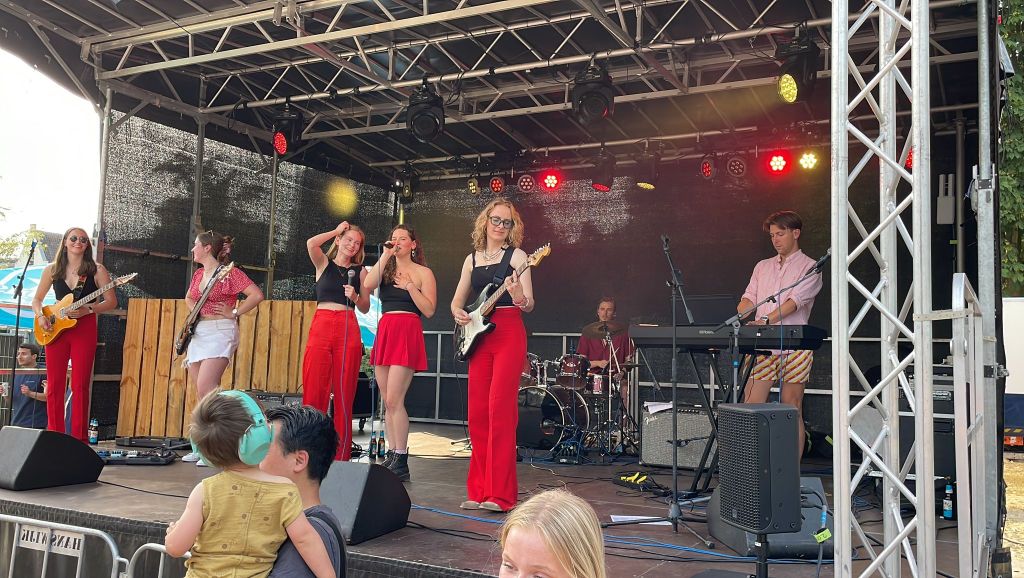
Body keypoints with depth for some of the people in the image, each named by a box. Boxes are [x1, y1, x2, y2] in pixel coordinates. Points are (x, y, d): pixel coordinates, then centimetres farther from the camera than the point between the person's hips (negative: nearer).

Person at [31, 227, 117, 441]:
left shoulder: (96, 270, 1)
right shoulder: (52, 270, 9)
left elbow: (111, 301, -2)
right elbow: (37, 299, 16)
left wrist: (88, 309, -17)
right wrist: (40, 316, -4)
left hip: (84, 329, -3)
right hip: (55, 330, 3)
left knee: (80, 386, -4)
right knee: (54, 386, 2)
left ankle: (79, 439, 0)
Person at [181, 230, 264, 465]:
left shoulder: (230, 273, -8)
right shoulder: (198, 274, 16)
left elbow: (257, 295, -15)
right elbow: (188, 298, 34)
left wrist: (234, 313, -12)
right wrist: (193, 307, 13)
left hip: (220, 333, -8)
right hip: (198, 334, 8)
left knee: (205, 388, -20)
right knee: (202, 392, 8)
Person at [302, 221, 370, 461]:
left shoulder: (360, 271, 15)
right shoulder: (323, 263, 12)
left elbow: (365, 308, 16)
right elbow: (311, 244, -9)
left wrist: (355, 297, -5)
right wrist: (337, 230, 4)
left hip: (348, 329, 1)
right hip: (321, 326, -1)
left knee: (344, 395, -1)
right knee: (314, 391, -6)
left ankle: (341, 455, 3)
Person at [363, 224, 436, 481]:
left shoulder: (423, 273, 4)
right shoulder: (385, 269, 16)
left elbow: (429, 310, -3)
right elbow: (367, 285, -5)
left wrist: (410, 286, -12)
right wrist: (385, 256, -6)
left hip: (407, 333, -6)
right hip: (384, 332, 6)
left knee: (394, 400, -13)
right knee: (388, 402, 6)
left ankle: (401, 462, -9)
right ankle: (392, 457, 12)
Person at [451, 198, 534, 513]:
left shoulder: (516, 255, 1)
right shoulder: (472, 259, 15)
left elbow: (529, 305, -7)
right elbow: (456, 300, 20)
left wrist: (519, 297, -30)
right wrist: (458, 313, -2)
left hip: (509, 335, -5)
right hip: (479, 336, 5)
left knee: (499, 410, -11)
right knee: (477, 414, 4)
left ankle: (500, 493, -5)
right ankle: (479, 490, 14)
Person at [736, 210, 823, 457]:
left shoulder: (809, 267, 3)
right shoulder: (762, 267, 20)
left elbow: (794, 302, -11)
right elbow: (748, 299, 11)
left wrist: (765, 321, -25)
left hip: (794, 346, -4)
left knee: (792, 411, 0)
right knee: (750, 406, -4)